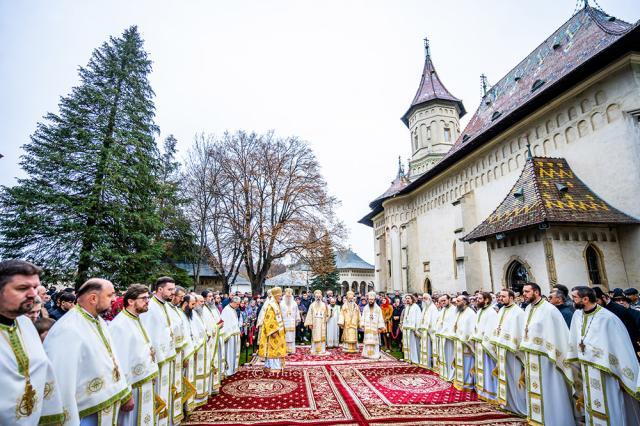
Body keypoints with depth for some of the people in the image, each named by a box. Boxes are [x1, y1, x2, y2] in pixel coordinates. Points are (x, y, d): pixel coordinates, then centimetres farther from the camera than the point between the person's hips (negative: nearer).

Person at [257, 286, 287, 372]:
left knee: (276, 349, 13)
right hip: (273, 331, -10)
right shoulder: (270, 306, -17)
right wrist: (273, 331, -25)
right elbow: (268, 321, -22)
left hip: (278, 331, 10)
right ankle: (273, 367, 5)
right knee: (272, 349, -3)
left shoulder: (277, 305, 12)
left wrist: (281, 330, 18)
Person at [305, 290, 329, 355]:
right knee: (315, 337, 1)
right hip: (315, 324, -1)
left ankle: (322, 350, 8)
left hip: (322, 323, 2)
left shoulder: (324, 304, 6)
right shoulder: (312, 305, 1)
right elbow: (309, 315, -1)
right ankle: (314, 350, 9)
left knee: (322, 336, 2)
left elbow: (327, 314, 7)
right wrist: (310, 323, -7)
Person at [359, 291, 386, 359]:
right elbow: (363, 317, 7)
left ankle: (375, 354, 6)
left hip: (375, 328, -1)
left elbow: (380, 319, -1)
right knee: (367, 341, 2)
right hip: (367, 328, 2)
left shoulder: (378, 308, 0)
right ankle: (367, 354, 12)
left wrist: (380, 328, -6)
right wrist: (362, 326, 0)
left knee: (375, 341, -2)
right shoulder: (365, 308, 6)